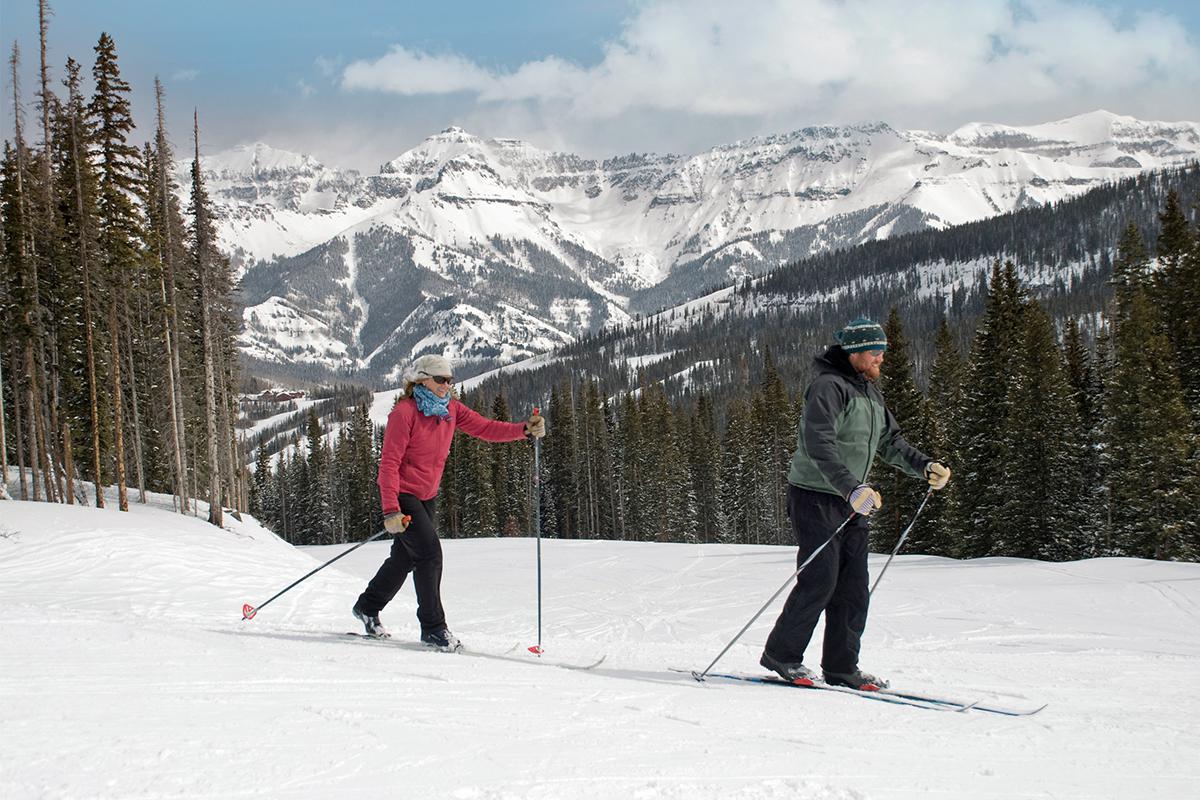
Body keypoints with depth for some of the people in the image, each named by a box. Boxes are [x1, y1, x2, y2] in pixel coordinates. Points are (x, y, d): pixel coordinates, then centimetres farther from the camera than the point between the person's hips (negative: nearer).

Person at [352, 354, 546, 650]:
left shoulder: (450, 410, 3)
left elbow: (484, 427, -2)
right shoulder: (404, 412, -18)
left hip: (427, 496, 8)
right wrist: (390, 511, -28)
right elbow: (389, 462, -21)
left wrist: (525, 430, -18)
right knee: (429, 551, -15)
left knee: (406, 557, 15)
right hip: (401, 494, -8)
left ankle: (368, 607, 36)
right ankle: (433, 628, -6)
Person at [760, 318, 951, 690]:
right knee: (820, 581, -10)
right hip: (815, 496, -9)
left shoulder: (870, 392, 14)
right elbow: (819, 446, -28)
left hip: (852, 500, 9)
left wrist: (925, 466, 7)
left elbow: (890, 441, 23)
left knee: (854, 586, 6)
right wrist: (853, 488, -37)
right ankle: (780, 655, 3)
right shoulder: (828, 386, -16)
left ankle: (841, 667, 13)